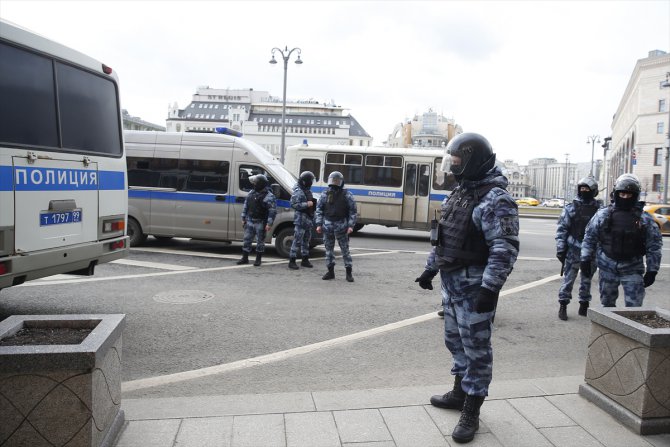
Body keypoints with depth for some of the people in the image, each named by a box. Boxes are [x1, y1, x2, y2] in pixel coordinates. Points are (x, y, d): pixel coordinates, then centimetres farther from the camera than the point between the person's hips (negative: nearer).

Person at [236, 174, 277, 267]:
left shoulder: (269, 196, -12)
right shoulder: (251, 193, 10)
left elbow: (273, 211, -15)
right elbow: (245, 206, 16)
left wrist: (269, 224, -20)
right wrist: (243, 218, 13)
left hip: (260, 223, -6)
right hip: (249, 221, 6)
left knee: (260, 241, 3)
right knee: (246, 240, 9)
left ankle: (258, 259, 14)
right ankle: (245, 258, 18)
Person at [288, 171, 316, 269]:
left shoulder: (308, 191, 16)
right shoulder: (298, 191, -13)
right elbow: (293, 204, -20)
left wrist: (313, 204, 10)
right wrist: (306, 204, -22)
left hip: (309, 219, 9)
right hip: (300, 219, -9)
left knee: (306, 240, 15)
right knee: (297, 241, -8)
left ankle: (305, 260, 24)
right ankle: (292, 261, -4)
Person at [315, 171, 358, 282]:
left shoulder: (347, 195, -2)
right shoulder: (324, 194, 8)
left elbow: (353, 211, -2)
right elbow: (319, 209, 10)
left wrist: (350, 226, -10)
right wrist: (319, 224, 1)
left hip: (341, 226, -3)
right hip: (327, 226, 4)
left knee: (345, 249, 2)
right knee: (329, 249, 9)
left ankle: (349, 273, 9)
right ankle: (330, 271, 19)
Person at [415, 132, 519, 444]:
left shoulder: (496, 199, -16)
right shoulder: (461, 191, 14)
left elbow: (505, 249, -23)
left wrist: (490, 288, -28)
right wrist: (431, 268, 21)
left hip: (474, 286, -9)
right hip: (451, 282, 9)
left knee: (476, 348, 2)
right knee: (455, 341, 20)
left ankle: (471, 412, 13)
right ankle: (460, 392, 38)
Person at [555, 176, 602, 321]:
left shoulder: (599, 208, 6)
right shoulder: (571, 207, 0)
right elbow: (561, 229, -1)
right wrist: (560, 249, -7)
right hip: (573, 249, -2)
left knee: (587, 280, 12)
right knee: (568, 278, -1)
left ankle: (584, 306, 24)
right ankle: (563, 306, 6)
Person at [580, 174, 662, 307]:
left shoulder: (644, 219, -1)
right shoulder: (603, 215, 1)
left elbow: (654, 246, 1)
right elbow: (589, 238, 6)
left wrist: (652, 271, -2)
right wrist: (585, 260, 1)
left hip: (632, 269, -1)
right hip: (608, 267, 1)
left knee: (634, 306, -3)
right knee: (607, 303, 13)